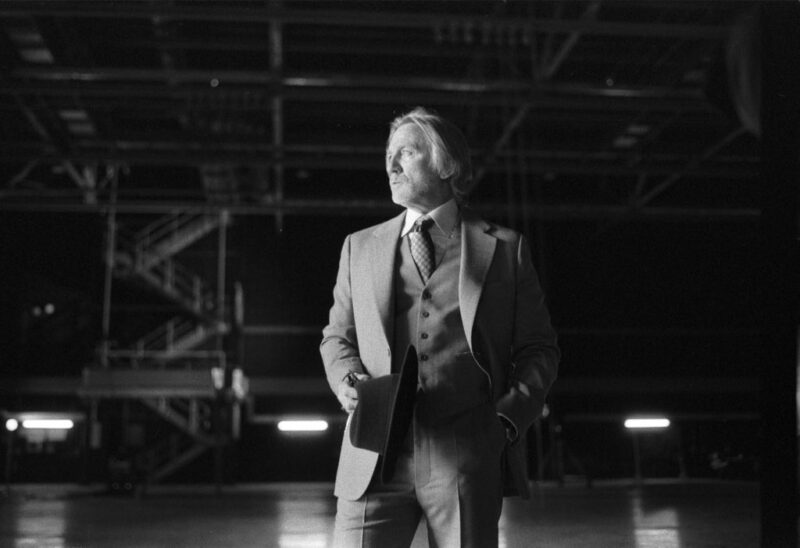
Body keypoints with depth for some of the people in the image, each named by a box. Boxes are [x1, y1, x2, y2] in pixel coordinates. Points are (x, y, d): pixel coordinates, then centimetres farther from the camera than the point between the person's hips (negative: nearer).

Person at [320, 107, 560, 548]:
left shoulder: (504, 249, 11)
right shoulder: (359, 247, 18)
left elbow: (538, 350, 12)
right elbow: (337, 337, 22)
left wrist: (509, 418, -4)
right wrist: (347, 381, 0)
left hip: (467, 459, -1)